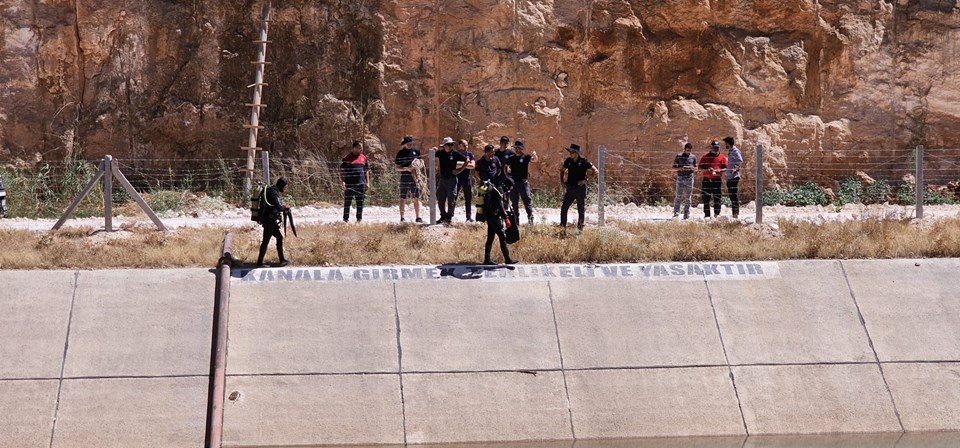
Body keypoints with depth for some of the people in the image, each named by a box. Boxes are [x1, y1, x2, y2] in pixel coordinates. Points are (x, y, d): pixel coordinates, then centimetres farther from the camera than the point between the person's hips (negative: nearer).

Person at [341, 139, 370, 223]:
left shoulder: (363, 158, 12)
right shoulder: (347, 158, -1)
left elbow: (366, 171, 18)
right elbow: (342, 170, -2)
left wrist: (367, 182, 12)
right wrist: (342, 181, -12)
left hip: (360, 184, 4)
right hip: (349, 184, -4)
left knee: (360, 202, 5)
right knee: (347, 202, 2)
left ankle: (359, 219, 12)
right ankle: (346, 219, 8)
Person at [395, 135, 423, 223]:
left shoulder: (416, 151, 9)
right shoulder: (400, 153, 0)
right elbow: (397, 168, -2)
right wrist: (407, 169, -18)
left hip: (415, 177, 3)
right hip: (404, 177, -3)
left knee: (416, 198, 4)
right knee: (403, 198, 0)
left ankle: (418, 217, 9)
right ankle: (402, 218, 3)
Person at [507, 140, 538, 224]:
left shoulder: (525, 157, 1)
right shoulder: (511, 158, 12)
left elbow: (535, 160, -16)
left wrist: (534, 156, -39)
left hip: (523, 182, -4)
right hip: (513, 182, 4)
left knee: (527, 200, -10)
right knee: (514, 202, 8)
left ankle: (530, 217, -14)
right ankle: (516, 219, 15)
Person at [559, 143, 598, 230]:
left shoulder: (583, 162, -10)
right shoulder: (568, 161, 4)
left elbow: (595, 171, -9)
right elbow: (562, 170, 22)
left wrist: (585, 180, -15)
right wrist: (561, 180, 9)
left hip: (580, 188, -5)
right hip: (570, 188, 5)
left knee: (580, 209, 3)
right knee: (564, 208, 2)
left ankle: (580, 227, 11)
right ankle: (562, 226, 11)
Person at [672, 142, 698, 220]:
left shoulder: (693, 157, 9)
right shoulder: (679, 156, 3)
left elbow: (696, 168, 16)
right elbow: (674, 167, 4)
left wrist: (692, 168, -8)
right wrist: (681, 168, -14)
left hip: (689, 178, 2)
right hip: (680, 178, -2)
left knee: (688, 197, 4)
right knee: (678, 197, -6)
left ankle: (686, 215, 8)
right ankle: (676, 214, -4)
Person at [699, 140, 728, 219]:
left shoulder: (722, 157, 9)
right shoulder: (705, 157, 9)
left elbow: (725, 168, 7)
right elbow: (700, 168, 7)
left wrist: (719, 171, -13)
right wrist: (707, 170, -11)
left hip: (717, 180, -1)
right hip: (706, 180, 1)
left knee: (717, 197, -6)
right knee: (705, 198, 1)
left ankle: (717, 214, 0)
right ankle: (707, 215, 7)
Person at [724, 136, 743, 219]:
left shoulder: (735, 151, -11)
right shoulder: (730, 151, 19)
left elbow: (740, 161, -24)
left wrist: (736, 168, -35)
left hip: (734, 176, -10)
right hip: (729, 177, 10)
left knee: (735, 195, -11)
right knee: (731, 196, 12)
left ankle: (736, 213, -11)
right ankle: (733, 213, 17)